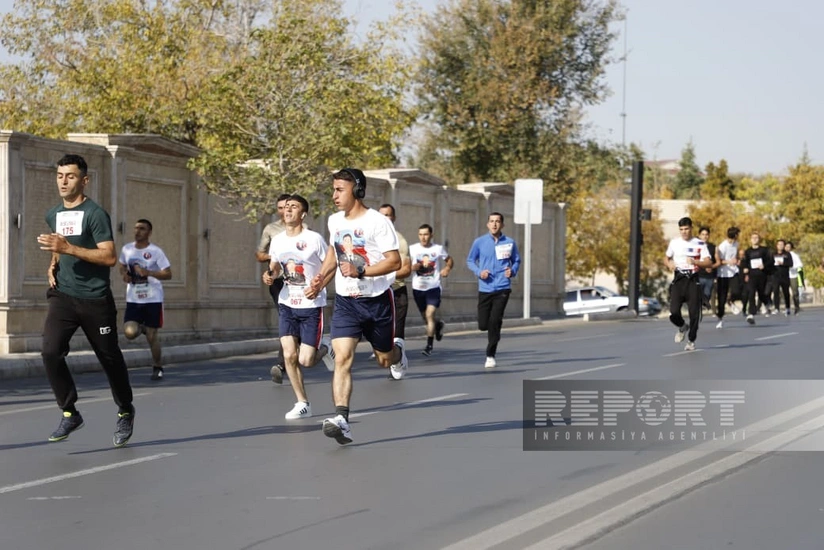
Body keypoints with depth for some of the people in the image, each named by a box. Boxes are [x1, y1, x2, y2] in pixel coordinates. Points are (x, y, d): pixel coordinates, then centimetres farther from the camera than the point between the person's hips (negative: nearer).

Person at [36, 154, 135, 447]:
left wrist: (68, 248, -25)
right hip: (63, 295, 5)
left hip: (95, 300, -5)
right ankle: (69, 414, -3)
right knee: (50, 351, -15)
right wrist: (53, 264, 10)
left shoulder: (95, 214, -11)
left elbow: (110, 257, -20)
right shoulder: (53, 215, 11)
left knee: (109, 357, 7)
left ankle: (125, 412, 30)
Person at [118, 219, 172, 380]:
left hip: (153, 299, -3)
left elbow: (168, 274, -9)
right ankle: (141, 328, 23)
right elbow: (122, 266, 22)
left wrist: (148, 273, -23)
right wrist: (124, 275, -1)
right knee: (129, 333, -15)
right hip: (133, 299, 3)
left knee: (152, 335, 2)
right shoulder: (126, 249, 3)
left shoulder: (156, 252, -9)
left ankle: (157, 367, 23)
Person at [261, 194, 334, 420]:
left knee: (306, 360, -7)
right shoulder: (277, 240, 4)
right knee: (289, 356, -5)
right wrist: (270, 275, -2)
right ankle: (302, 404, 8)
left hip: (311, 305, -4)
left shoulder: (314, 239, -11)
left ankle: (324, 347, 28)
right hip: (287, 305, 4)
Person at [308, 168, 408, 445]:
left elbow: (395, 261, -17)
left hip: (377, 300, -3)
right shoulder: (334, 221, 5)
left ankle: (397, 351, 52)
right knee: (342, 358, -16)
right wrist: (321, 279, 11)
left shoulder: (378, 222, -14)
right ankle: (341, 420, -24)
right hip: (345, 301, 3)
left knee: (385, 359, 14)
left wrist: (360, 271, -28)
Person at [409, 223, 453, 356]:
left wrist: (447, 268, -5)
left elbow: (449, 259, 16)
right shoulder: (412, 249, 0)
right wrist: (414, 266, -21)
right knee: (425, 317, 16)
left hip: (433, 287, -2)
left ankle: (429, 346, -10)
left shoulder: (438, 249, 0)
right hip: (418, 288, 3)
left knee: (430, 315, -16)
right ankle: (438, 325, 49)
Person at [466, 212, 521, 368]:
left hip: (503, 288, -1)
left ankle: (491, 356, -1)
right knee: (483, 324, 0)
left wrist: (513, 271, -6)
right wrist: (479, 272, -8)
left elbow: (516, 261, 15)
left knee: (495, 322, -12)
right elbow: (470, 260, 10)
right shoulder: (479, 242, 2)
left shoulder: (509, 243, 3)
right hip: (485, 289, 1)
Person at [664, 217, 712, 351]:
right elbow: (667, 258, 21)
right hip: (678, 279, 1)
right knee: (674, 312, -12)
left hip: (693, 280, -1)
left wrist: (695, 262, -23)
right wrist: (670, 264, -2)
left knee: (694, 313, -2)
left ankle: (691, 341, 15)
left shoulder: (700, 244, 0)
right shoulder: (674, 243, 8)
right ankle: (682, 327, 22)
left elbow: (709, 262, -5)